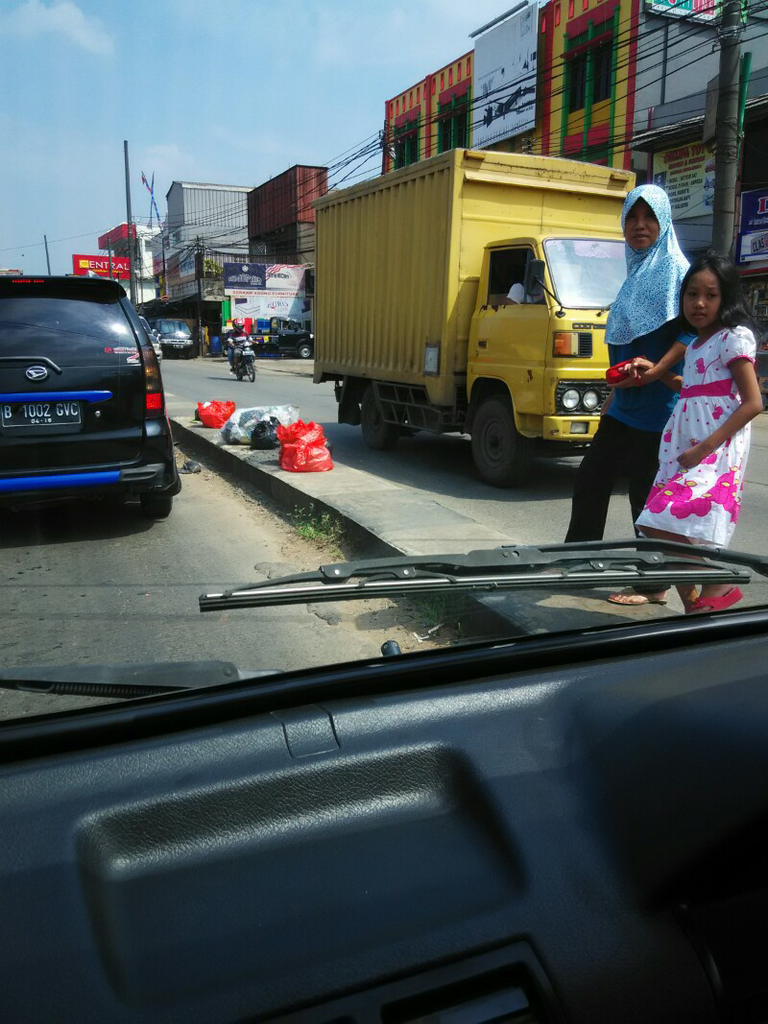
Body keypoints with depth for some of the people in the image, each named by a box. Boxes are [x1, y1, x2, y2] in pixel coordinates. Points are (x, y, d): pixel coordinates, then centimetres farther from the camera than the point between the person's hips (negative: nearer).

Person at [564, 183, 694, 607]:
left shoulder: (675, 269, -8)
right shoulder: (637, 272, 18)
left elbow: (690, 333, -17)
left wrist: (656, 369, -29)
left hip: (656, 407, -9)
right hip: (625, 404, 9)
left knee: (647, 496, -1)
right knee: (591, 479, 12)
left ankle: (653, 585, 12)